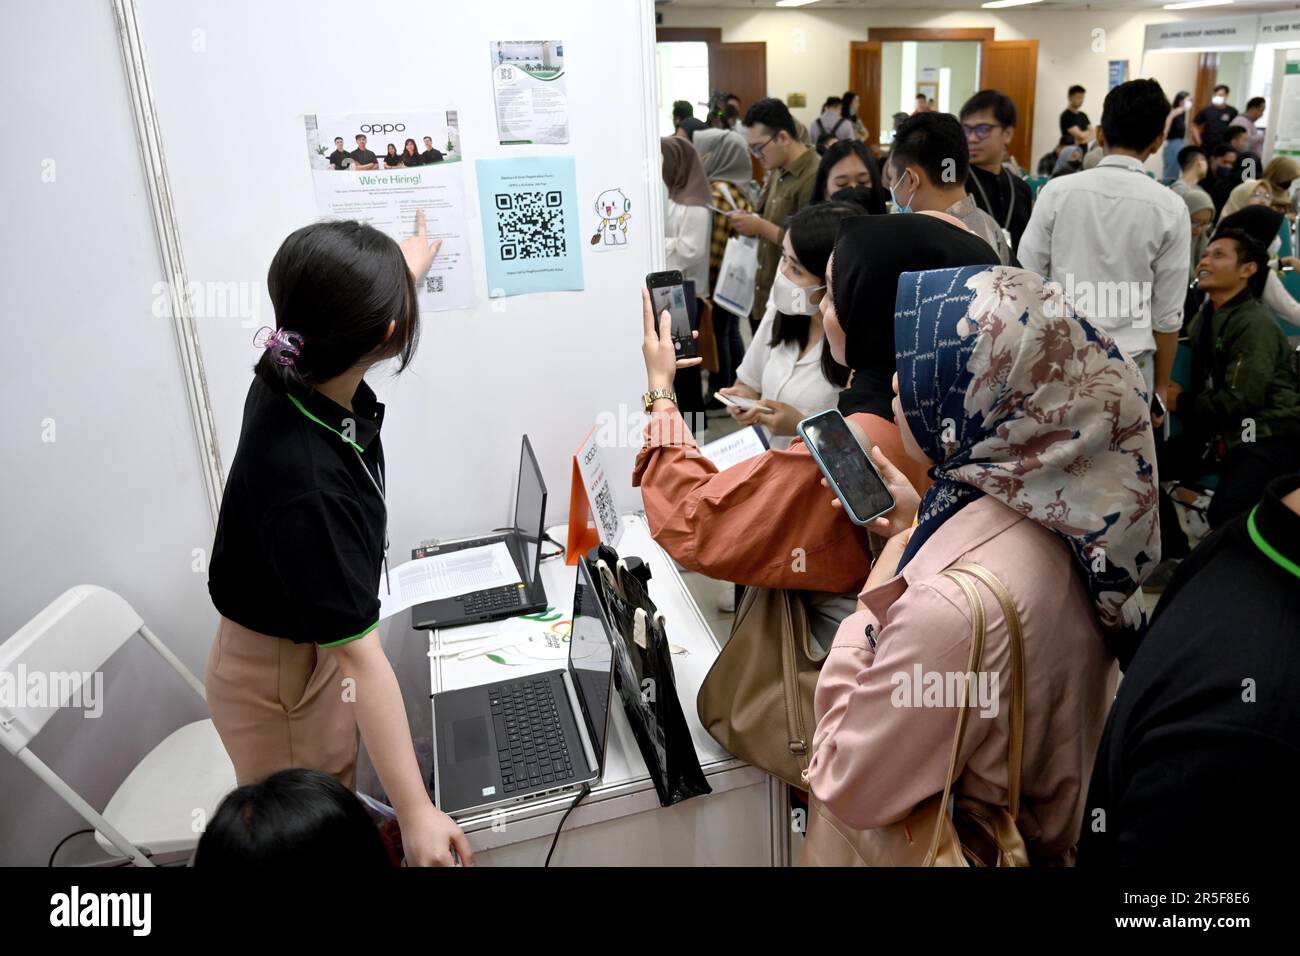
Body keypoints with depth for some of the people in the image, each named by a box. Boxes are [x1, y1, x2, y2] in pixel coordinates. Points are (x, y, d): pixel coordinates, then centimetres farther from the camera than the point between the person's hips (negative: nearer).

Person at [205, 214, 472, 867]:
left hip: (316, 649, 8)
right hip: (282, 676, -7)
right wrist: (417, 812, -33)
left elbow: (355, 304, 10)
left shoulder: (298, 372, -15)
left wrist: (410, 261, 30)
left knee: (335, 815, 29)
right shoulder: (307, 482, -41)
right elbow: (360, 655, -38)